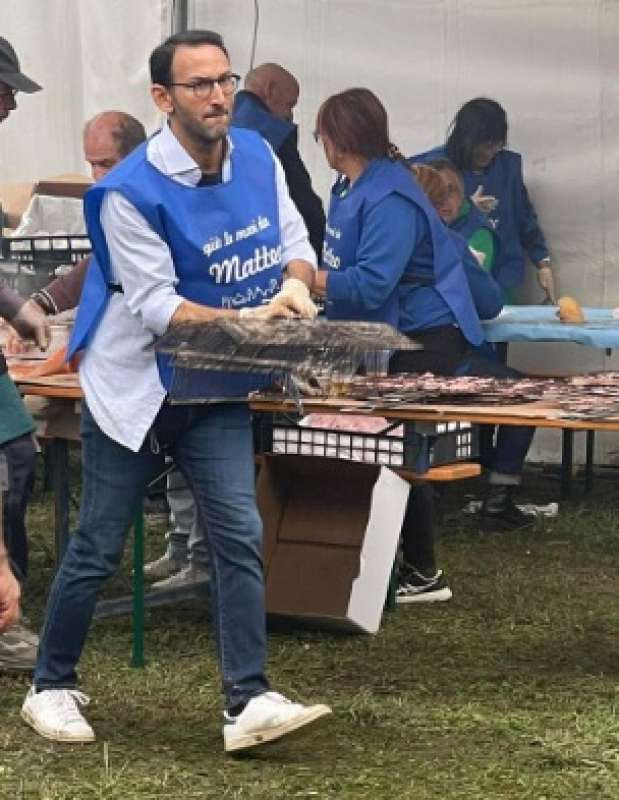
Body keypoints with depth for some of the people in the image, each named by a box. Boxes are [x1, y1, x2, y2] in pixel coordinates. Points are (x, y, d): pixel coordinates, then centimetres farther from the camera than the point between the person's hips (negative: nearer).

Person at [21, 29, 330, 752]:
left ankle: (249, 703, -6)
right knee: (97, 550, 5)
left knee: (240, 540, -7)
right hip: (136, 386, -4)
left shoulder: (257, 157, -2)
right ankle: (51, 689, 23)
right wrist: (244, 319, -33)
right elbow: (155, 305, -22)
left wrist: (294, 283, -18)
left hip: (216, 392, 5)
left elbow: (295, 244, 6)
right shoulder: (131, 191, -21)